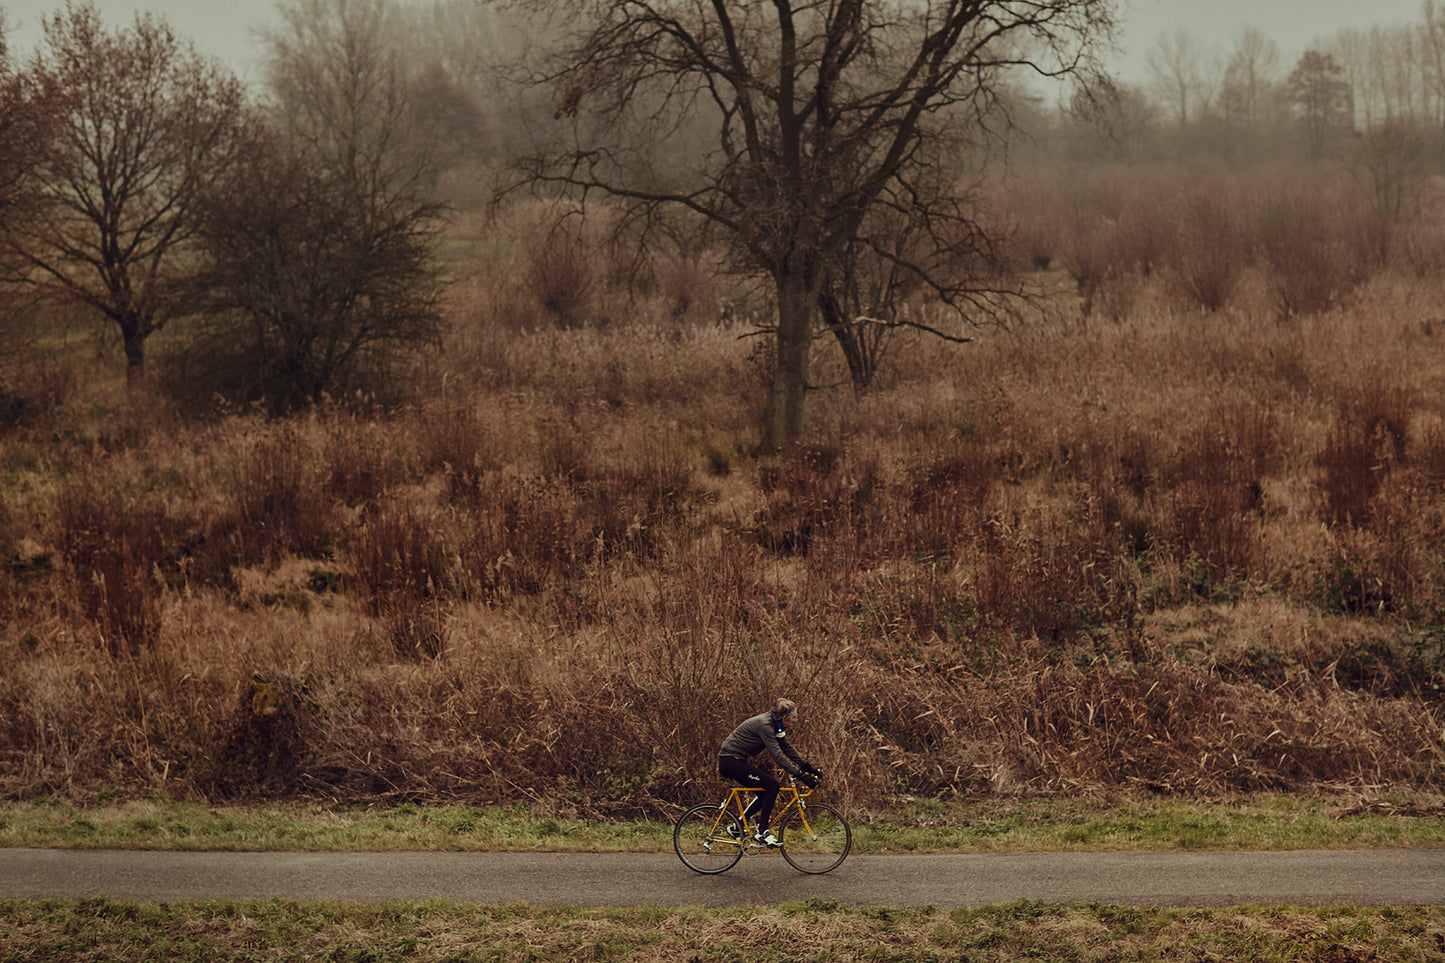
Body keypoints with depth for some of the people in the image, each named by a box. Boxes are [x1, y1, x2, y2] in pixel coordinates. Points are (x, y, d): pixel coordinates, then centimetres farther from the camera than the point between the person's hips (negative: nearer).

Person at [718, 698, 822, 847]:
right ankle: (762, 832, -9)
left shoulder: (775, 725, 7)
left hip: (736, 761, 10)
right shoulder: (764, 725, -23)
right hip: (731, 761, -10)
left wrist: (808, 767, 8)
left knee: (765, 792, 12)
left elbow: (787, 748, 14)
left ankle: (737, 826, 19)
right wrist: (801, 775, -26)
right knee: (772, 785, -14)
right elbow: (778, 756, -26)